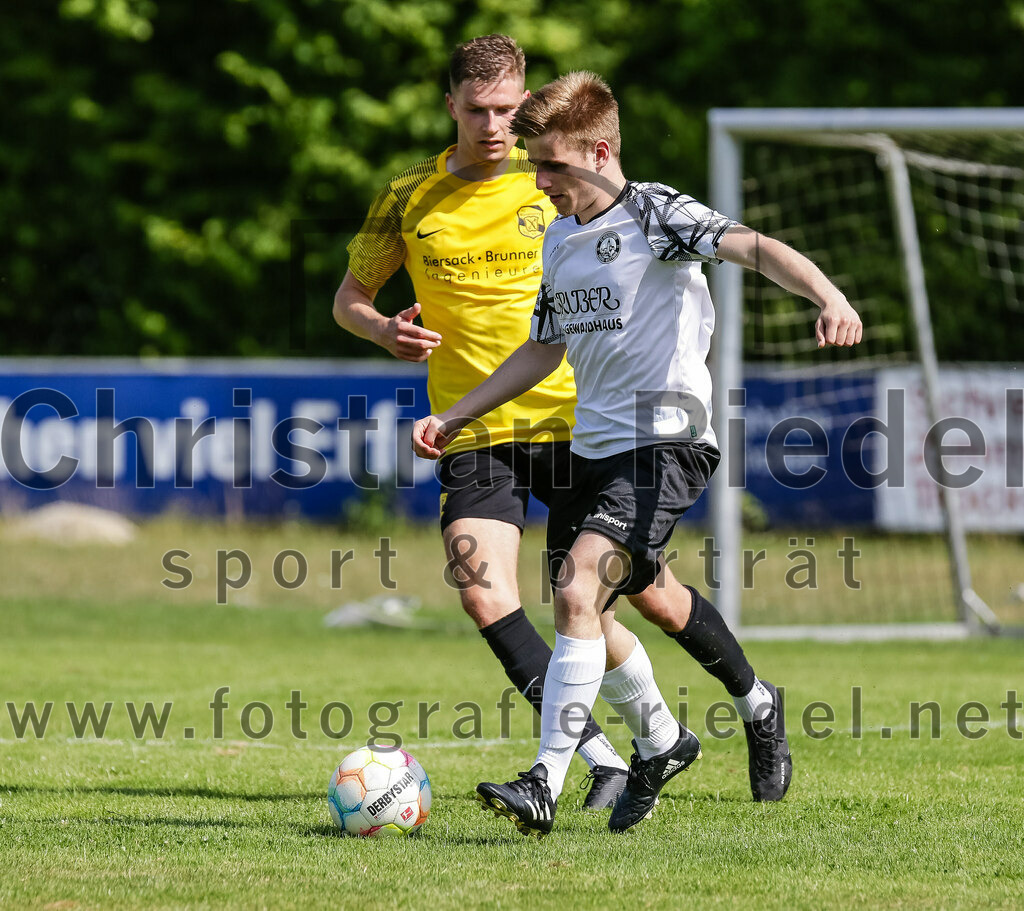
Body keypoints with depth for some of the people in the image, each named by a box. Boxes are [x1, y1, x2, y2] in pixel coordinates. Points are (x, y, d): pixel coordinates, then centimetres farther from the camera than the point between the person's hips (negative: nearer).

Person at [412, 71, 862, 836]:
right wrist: (454, 417, 26)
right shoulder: (560, 239, 14)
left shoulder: (654, 215, -9)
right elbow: (544, 349, 28)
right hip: (592, 448, 8)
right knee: (584, 614, 13)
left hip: (665, 439, -8)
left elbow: (753, 248, -25)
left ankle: (547, 785, -25)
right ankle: (660, 741, 38)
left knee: (578, 590, -22)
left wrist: (828, 296, -44)